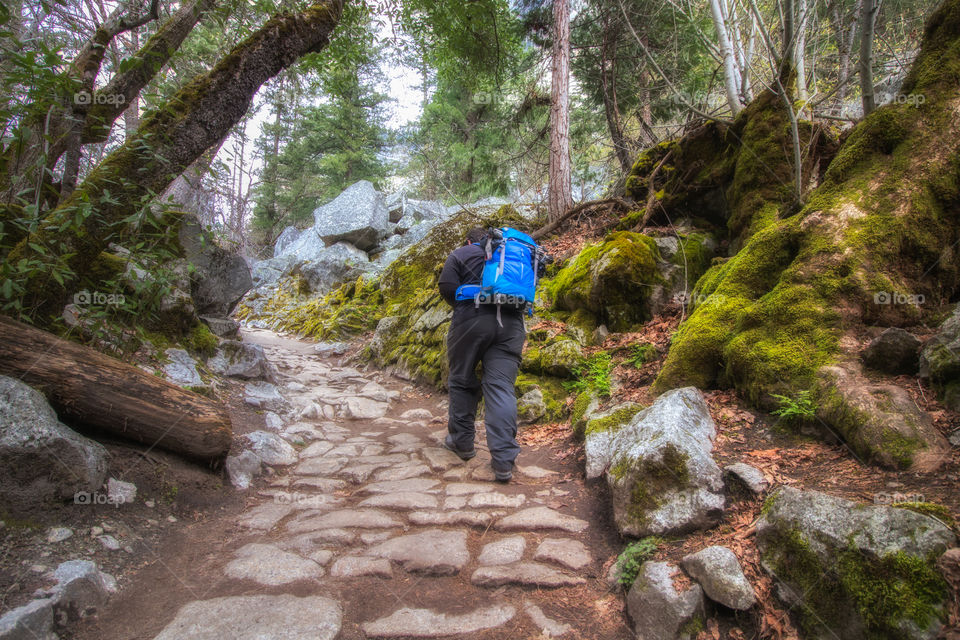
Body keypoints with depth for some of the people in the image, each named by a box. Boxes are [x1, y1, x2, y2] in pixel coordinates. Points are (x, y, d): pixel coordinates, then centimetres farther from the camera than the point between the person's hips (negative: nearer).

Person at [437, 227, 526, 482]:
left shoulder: (461, 254, 11)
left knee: (462, 381, 15)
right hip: (511, 323, 3)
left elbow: (447, 287, -2)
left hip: (473, 320, -3)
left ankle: (462, 441, 25)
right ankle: (503, 461, -10)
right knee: (501, 387, -3)